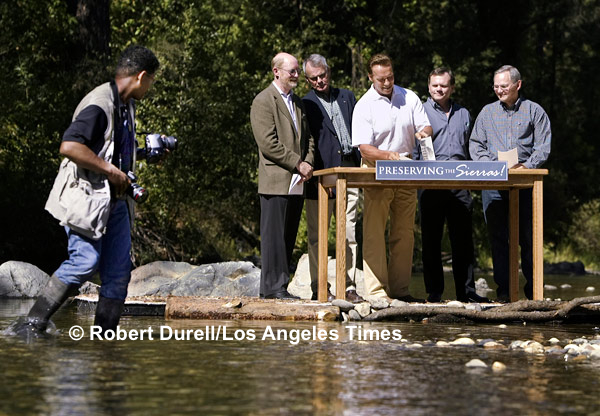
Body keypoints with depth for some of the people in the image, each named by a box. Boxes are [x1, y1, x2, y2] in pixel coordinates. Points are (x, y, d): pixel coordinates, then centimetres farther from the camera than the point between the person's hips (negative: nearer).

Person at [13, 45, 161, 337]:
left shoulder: (126, 106, 16)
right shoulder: (99, 105, -17)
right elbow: (69, 147, -29)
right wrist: (112, 171, -24)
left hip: (115, 200, 9)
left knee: (119, 268, 2)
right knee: (85, 260, -20)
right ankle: (32, 325, -15)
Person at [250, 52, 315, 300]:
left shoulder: (297, 102, 19)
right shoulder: (263, 102, -6)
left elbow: (307, 138, 21)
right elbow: (268, 144, -14)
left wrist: (308, 164, 2)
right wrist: (298, 164, -13)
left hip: (297, 181, 8)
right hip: (275, 181, -8)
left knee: (288, 237, 7)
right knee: (274, 235, -7)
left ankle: (275, 287, 10)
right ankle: (274, 287, -6)